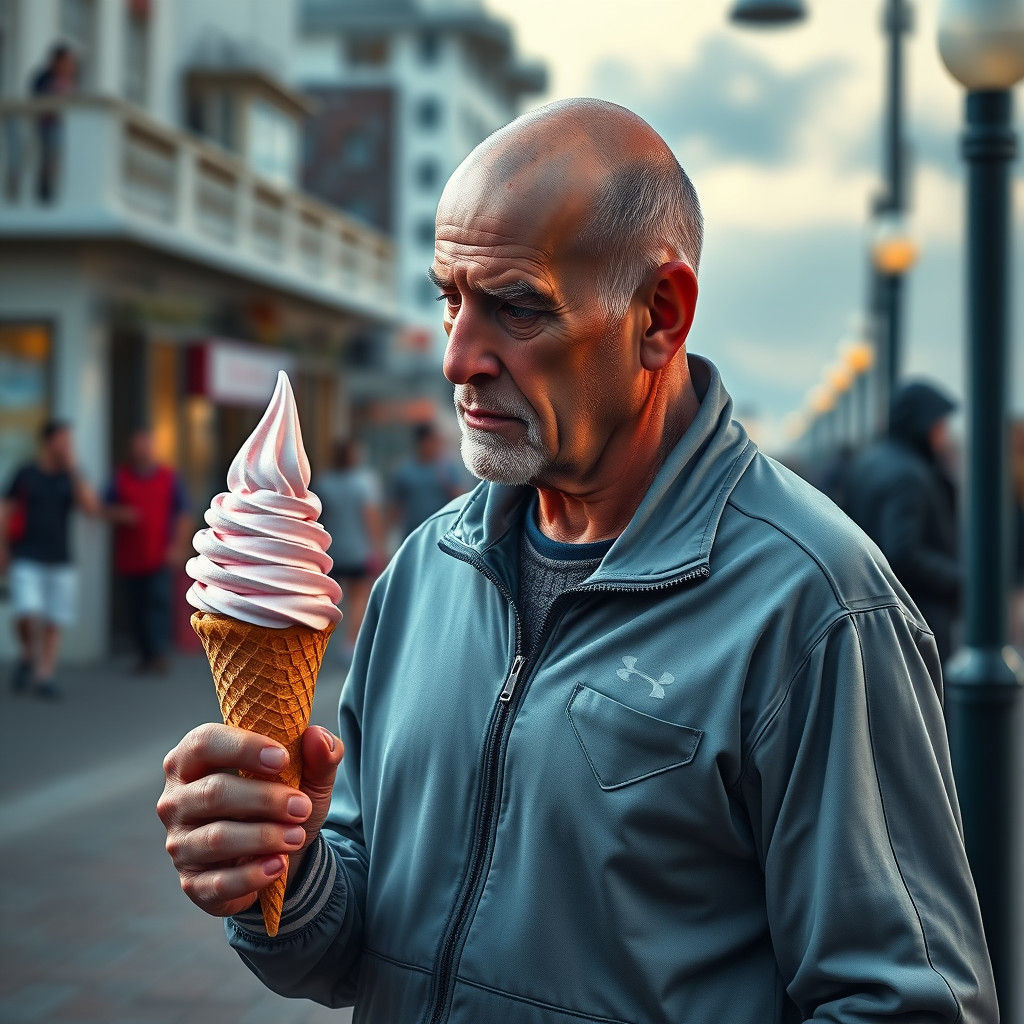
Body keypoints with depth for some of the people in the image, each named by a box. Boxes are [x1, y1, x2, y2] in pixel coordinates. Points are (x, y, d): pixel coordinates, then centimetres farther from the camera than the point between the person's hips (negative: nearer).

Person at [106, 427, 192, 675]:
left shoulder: (169, 478, 6)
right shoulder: (120, 478, 9)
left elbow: (183, 515, 5)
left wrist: (179, 546, -5)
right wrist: (121, 515, -13)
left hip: (160, 559, -2)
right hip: (129, 559, 2)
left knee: (159, 600, -15)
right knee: (135, 608, 4)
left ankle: (159, 652, -19)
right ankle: (144, 655, 13)